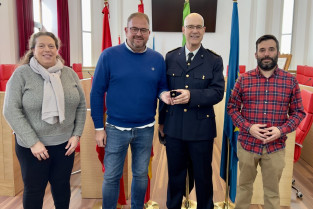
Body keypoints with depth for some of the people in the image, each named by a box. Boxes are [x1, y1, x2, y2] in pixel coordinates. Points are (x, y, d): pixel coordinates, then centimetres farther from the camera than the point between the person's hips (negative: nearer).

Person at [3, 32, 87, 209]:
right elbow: (11, 111, -11)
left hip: (65, 145, 3)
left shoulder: (69, 73, 2)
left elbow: (81, 105, 6)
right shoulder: (21, 74, -8)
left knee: (62, 187, 18)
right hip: (32, 147, -2)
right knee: (34, 191, 14)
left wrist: (77, 134, -2)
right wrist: (33, 142, -15)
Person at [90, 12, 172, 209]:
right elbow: (97, 93, -5)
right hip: (116, 129, -2)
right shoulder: (109, 56, -7)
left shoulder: (157, 59, 1)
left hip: (145, 129, 3)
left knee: (141, 174, 17)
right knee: (112, 177, 10)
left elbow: (162, 87, 9)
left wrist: (163, 94, -16)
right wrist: (99, 127, -7)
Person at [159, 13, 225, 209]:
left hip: (201, 128, -2)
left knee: (203, 176, 13)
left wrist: (192, 95, -25)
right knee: (175, 174, 17)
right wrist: (162, 120, 11)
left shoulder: (214, 60, -2)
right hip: (173, 127, 2)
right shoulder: (170, 57, 5)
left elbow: (218, 92, -10)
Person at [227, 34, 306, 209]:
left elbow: (299, 112, 3)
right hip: (247, 144, 0)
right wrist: (248, 127, -14)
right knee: (244, 185, 18)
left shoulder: (291, 81, -1)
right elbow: (232, 107, 1)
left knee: (272, 191, 15)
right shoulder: (244, 79, -1)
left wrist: (281, 130, -14)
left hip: (276, 147, 0)